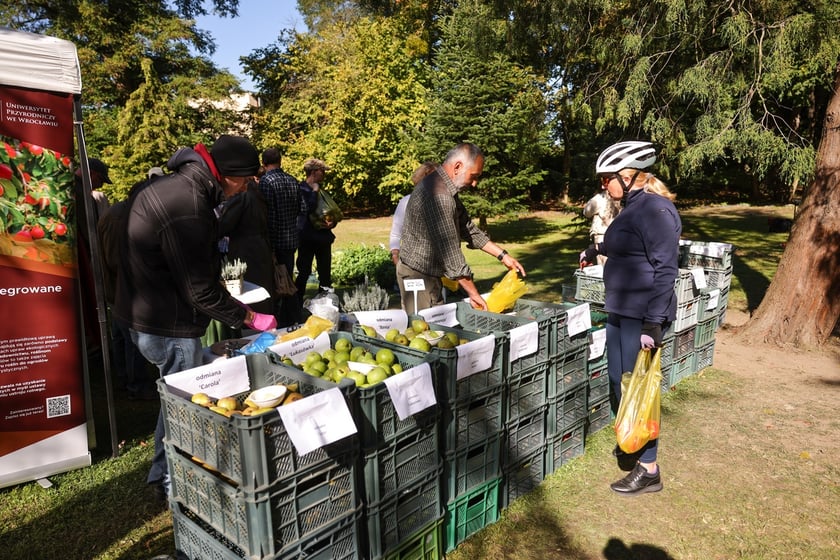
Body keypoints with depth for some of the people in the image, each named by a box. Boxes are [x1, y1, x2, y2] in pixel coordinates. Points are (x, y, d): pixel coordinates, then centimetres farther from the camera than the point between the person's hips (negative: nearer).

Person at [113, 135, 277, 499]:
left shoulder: (171, 185, 7)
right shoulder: (187, 208, -26)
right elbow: (200, 289, -23)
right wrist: (248, 317, -12)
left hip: (145, 315, 10)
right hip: (168, 324, -10)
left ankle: (165, 475, 34)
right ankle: (171, 481, 22)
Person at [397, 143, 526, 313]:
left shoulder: (445, 190, 10)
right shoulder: (439, 196, -25)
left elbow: (467, 228, 16)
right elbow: (449, 251, -25)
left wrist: (502, 255, 11)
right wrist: (473, 293, -19)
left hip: (429, 274, 10)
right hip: (419, 275, -10)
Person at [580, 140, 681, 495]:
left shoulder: (655, 209, -16)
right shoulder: (632, 206, 12)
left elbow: (667, 269, -20)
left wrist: (653, 323, -22)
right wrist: (598, 249, 40)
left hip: (642, 315, -9)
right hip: (620, 310, 9)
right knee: (618, 382, 17)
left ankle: (648, 470, 12)